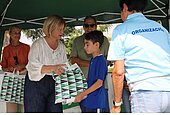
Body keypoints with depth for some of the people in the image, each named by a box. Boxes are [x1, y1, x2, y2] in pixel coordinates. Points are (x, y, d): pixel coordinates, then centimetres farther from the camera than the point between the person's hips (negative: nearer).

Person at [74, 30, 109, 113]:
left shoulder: (101, 60, -15)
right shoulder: (92, 60, 12)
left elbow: (99, 83, -20)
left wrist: (82, 94, -19)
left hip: (97, 103, -9)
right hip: (88, 103, 9)